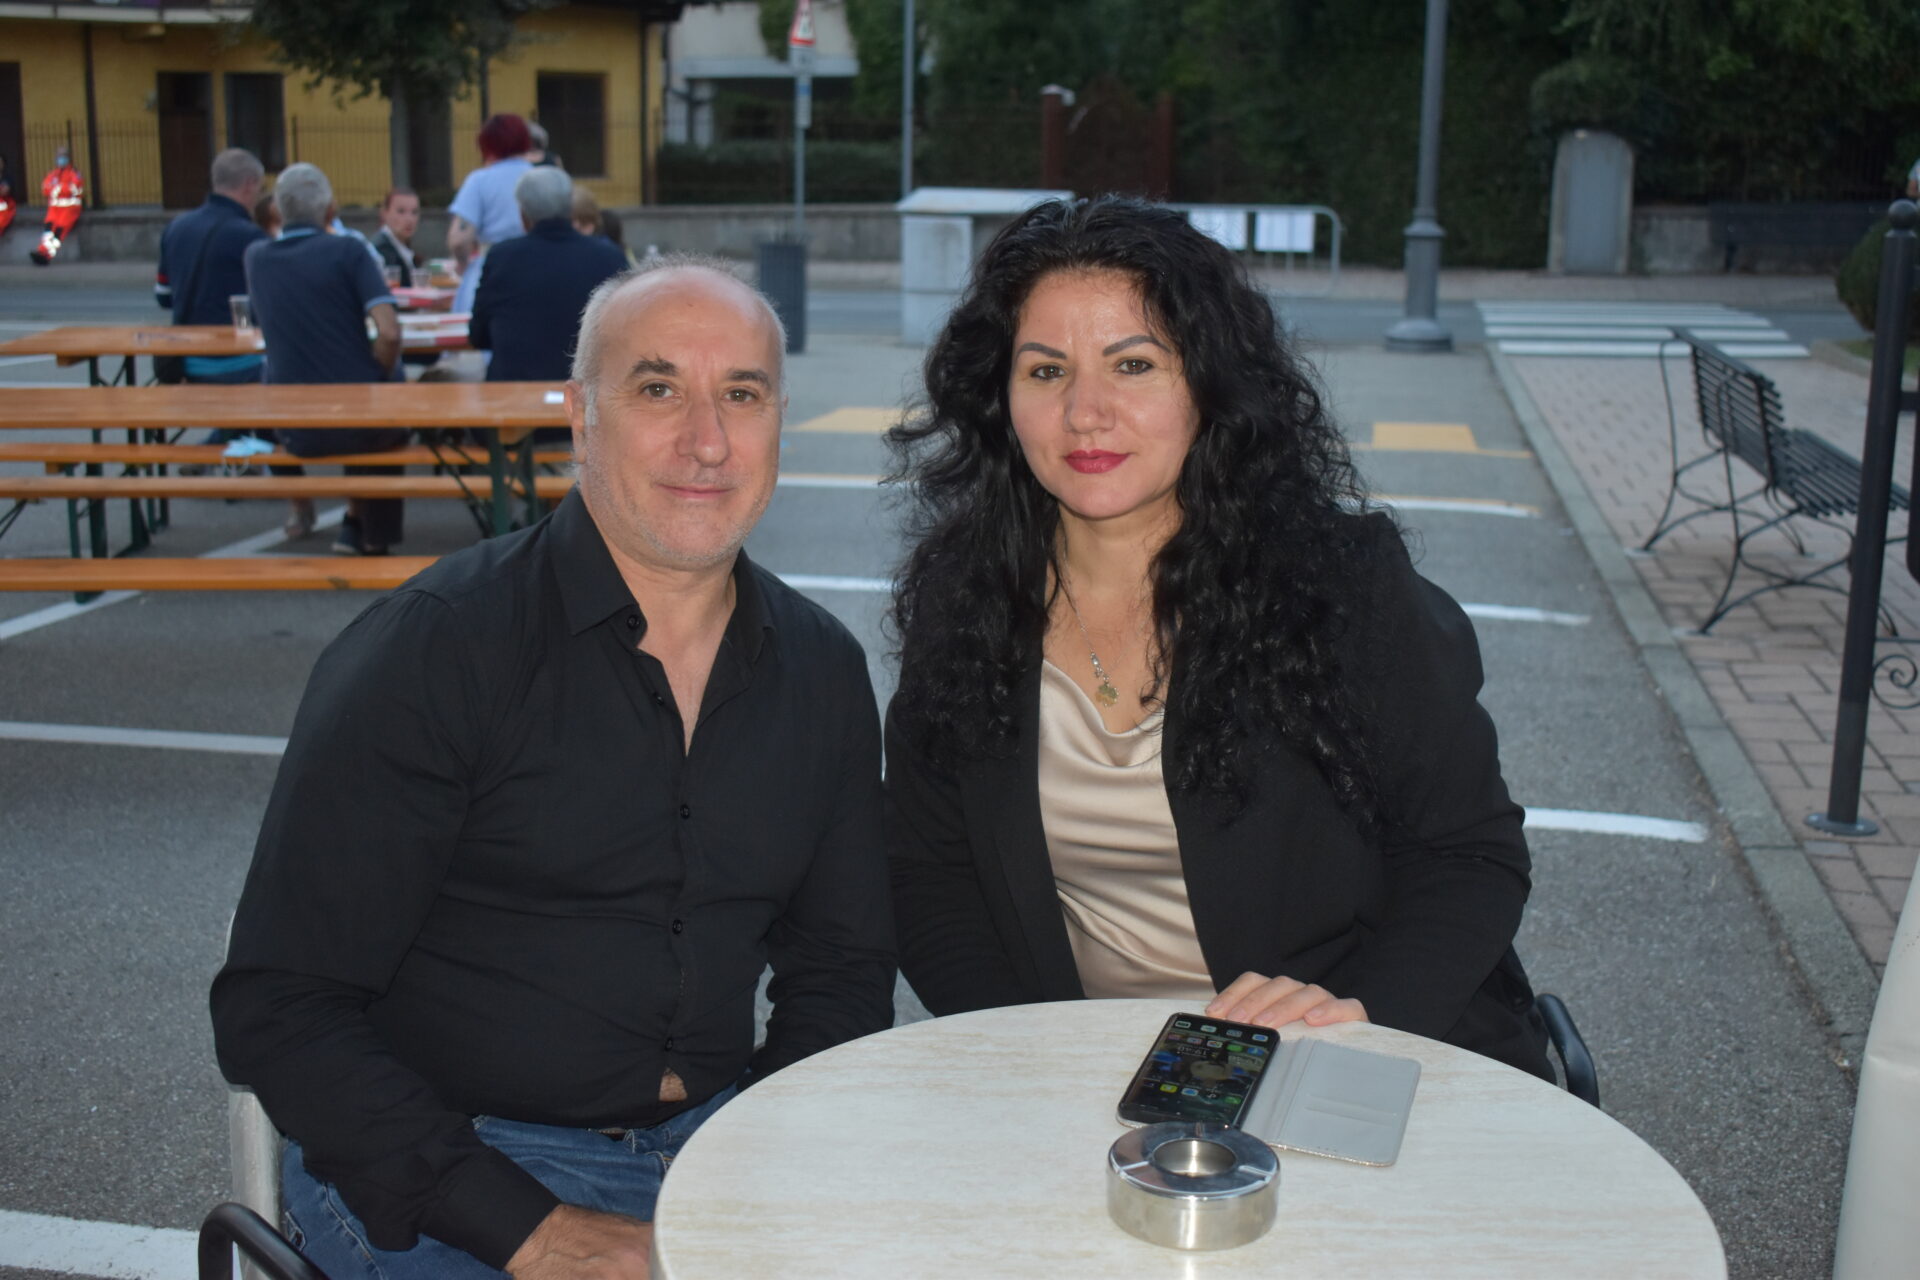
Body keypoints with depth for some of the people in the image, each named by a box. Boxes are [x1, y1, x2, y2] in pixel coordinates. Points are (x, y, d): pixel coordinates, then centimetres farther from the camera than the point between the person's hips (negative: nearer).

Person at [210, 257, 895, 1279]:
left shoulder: (821, 669, 5)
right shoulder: (432, 649, -10)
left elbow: (840, 966, 14)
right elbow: (279, 1009, -11)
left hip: (716, 1139, 5)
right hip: (437, 1178, -4)